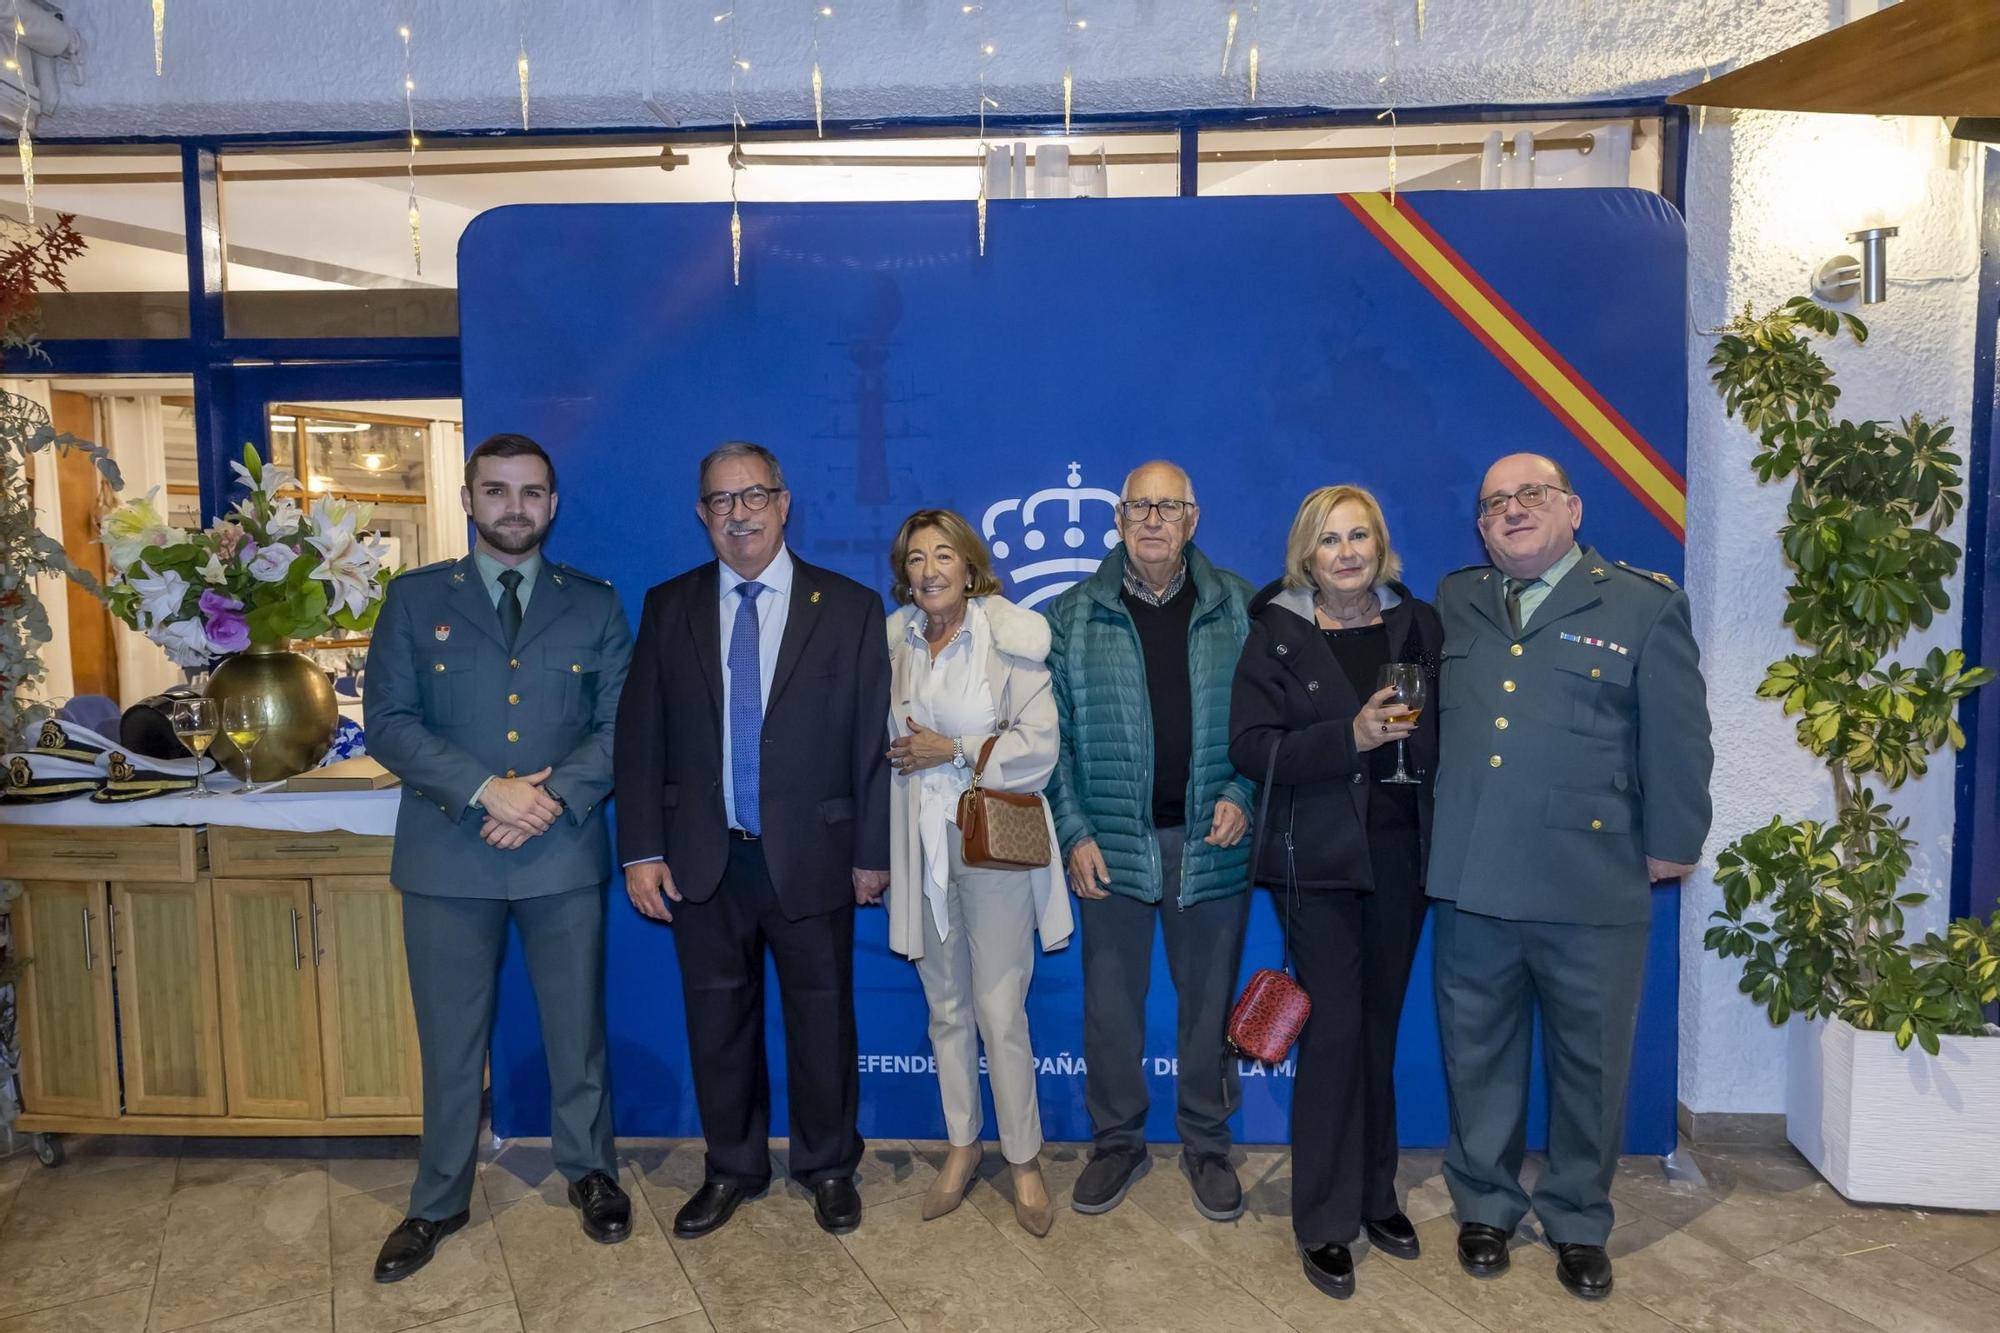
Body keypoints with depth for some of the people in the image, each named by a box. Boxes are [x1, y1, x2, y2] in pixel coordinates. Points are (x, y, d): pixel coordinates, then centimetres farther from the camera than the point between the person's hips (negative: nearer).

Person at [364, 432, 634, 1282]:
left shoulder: (594, 605, 5)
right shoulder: (414, 599, 3)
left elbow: (622, 725, 0)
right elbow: (389, 722, -5)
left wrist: (554, 798, -15)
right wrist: (487, 790, -16)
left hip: (564, 853, 1)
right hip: (447, 854, 0)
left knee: (577, 1029, 13)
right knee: (450, 1041, 13)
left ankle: (589, 1171, 34)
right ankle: (439, 1202, 32)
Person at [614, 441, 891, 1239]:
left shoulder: (849, 607, -1)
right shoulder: (668, 607, 5)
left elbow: (872, 740, -2)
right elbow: (639, 735, 3)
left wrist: (872, 851, -3)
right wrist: (641, 851, -2)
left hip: (811, 857, -1)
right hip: (704, 860, 2)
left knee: (822, 1016, 11)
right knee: (718, 1019, 14)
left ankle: (827, 1166, 33)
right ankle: (731, 1168, 34)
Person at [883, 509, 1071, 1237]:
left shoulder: (1009, 636, -8)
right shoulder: (895, 641, 6)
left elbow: (1040, 744, -10)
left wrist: (955, 751, -14)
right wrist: (878, 851, 13)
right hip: (922, 843, 4)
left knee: (1001, 1011, -1)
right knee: (946, 1008, 14)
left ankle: (1024, 1160, 18)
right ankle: (962, 1147, 31)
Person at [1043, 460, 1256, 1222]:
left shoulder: (1236, 608, 3)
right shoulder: (1074, 615, 2)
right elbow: (1054, 733, 1)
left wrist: (1242, 797, -9)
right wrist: (1074, 832, -5)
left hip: (1212, 843, 0)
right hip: (1112, 845, 0)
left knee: (1209, 1002, 12)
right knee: (1110, 1004, 9)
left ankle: (1206, 1145, 30)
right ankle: (1116, 1143, 29)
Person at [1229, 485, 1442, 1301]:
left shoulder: (1419, 623, 6)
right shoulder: (1276, 633, -3)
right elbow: (1250, 747, -11)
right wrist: (1350, 737, -22)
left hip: (1400, 855, 3)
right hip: (1318, 859, -3)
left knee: (1379, 1027, 13)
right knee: (1334, 1030, -1)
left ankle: (1375, 1194, 32)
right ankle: (1324, 1224, 15)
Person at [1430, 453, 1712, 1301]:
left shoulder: (1644, 606, 0)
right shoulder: (1454, 603, 10)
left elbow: (1676, 739, 1)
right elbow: (1425, 709, 15)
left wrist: (1670, 845, 1)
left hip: (1593, 887, -2)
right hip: (1472, 880, 3)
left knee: (1590, 1064, 12)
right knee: (1478, 1055, 15)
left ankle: (1578, 1223, 33)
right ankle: (1485, 1206, 34)